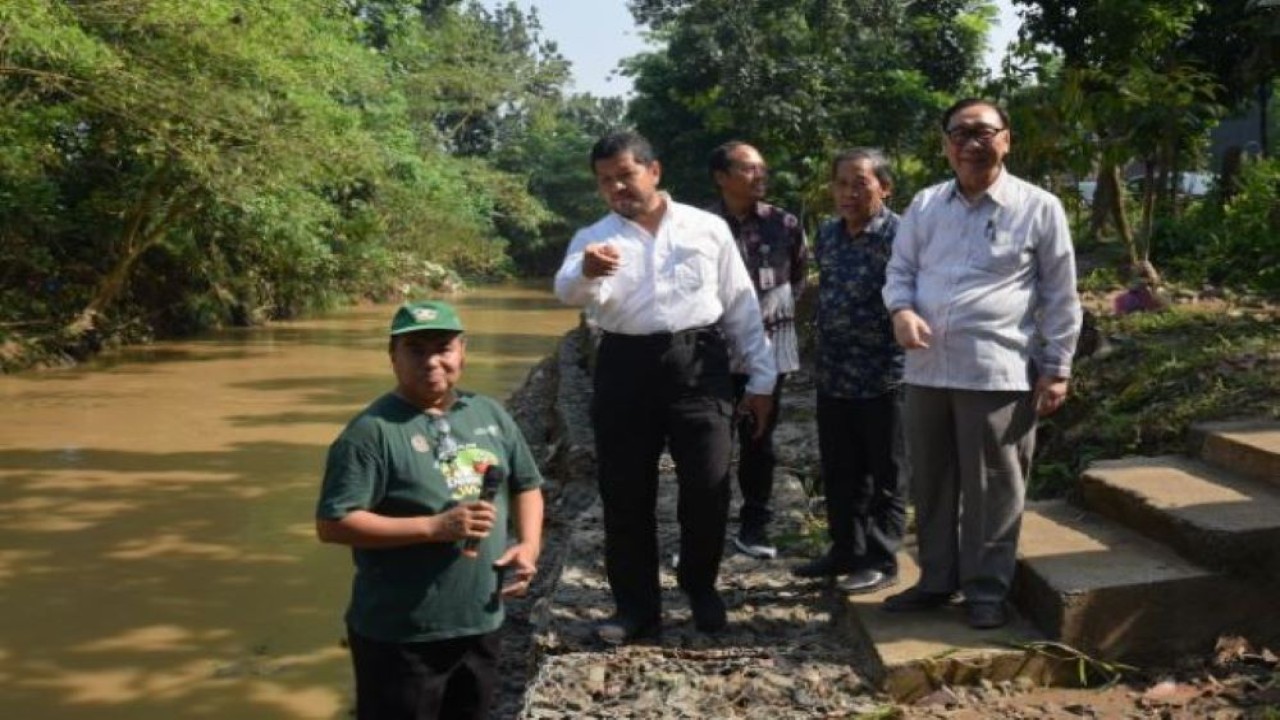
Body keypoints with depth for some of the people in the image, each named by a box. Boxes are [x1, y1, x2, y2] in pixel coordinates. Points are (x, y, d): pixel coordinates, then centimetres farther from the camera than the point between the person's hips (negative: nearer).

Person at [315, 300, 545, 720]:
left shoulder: (490, 414, 6)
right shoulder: (373, 431, -14)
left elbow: (525, 485, 18)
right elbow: (333, 524, -19)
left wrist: (529, 545, -1)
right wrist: (432, 527, -23)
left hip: (481, 624, 6)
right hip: (400, 636, -6)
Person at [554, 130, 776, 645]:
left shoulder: (708, 229, 7)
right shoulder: (595, 238, 6)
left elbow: (741, 306, 11)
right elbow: (570, 291, -15)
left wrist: (761, 377, 9)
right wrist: (587, 272, -39)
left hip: (698, 365, -1)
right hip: (625, 369, 1)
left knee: (708, 487, 1)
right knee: (625, 494, 5)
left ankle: (701, 588, 26)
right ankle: (636, 606, 20)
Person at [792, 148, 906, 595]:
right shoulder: (827, 234, 8)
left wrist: (906, 363, -15)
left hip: (884, 376, -7)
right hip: (832, 375, 7)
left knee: (886, 475, 7)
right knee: (839, 472, 16)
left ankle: (881, 560, 17)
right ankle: (846, 550, 30)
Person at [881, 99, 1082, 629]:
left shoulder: (1038, 208, -1)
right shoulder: (925, 206, 11)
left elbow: (1060, 297, 2)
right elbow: (900, 270, 15)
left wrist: (1056, 369, -1)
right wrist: (902, 310, -8)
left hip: (998, 373, -4)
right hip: (927, 369, 5)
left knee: (991, 489, 2)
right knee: (931, 484, 14)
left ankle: (987, 589, 16)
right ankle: (937, 579, 28)